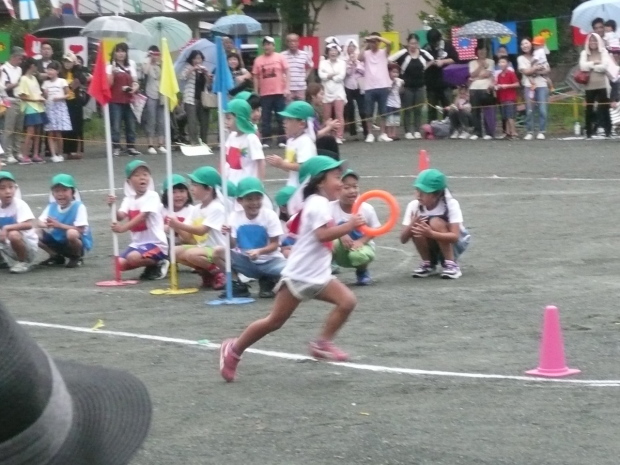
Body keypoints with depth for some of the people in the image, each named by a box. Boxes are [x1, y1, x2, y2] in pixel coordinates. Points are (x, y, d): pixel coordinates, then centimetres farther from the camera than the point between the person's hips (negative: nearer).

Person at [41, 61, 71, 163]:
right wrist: (44, 96, -9)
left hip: (60, 107, -3)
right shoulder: (45, 83, 10)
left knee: (58, 133, -4)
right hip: (49, 107, 3)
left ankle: (60, 154, 8)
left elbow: (68, 94, 1)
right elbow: (45, 96, 12)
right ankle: (53, 154, -4)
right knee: (50, 133, -4)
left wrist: (60, 97, -15)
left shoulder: (62, 81, 0)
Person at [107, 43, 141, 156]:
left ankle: (131, 147, 9)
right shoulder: (110, 67, 2)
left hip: (129, 100, 4)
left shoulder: (131, 66, 16)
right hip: (115, 100, -4)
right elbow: (109, 83, -9)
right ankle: (116, 148, -8)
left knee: (131, 125, 4)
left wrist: (134, 88, -2)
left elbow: (135, 82, 19)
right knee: (116, 125, -9)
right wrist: (111, 72, -21)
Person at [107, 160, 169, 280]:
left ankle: (158, 264, -4)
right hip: (137, 243, 7)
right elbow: (120, 216, -6)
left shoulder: (152, 196, -9)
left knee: (133, 258, -31)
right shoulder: (129, 199, 11)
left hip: (155, 242, -7)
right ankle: (151, 264, 12)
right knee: (120, 264, -7)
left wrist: (124, 227, -34)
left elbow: (142, 216, -22)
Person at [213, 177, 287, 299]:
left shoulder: (270, 215, -12)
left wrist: (259, 251, -30)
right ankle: (238, 286, -7)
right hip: (246, 261, 2)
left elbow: (275, 244, -11)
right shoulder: (235, 217, -6)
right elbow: (232, 246, -7)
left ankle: (268, 282, 3)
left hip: (268, 260, -2)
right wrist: (229, 236, -29)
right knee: (218, 252, -21)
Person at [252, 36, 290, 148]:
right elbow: (256, 77, 6)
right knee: (265, 118, 2)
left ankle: (282, 141, 8)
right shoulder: (258, 60, 3)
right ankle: (265, 141, 6)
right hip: (265, 94, 1)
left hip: (279, 92, -1)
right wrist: (256, 93, 2)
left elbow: (286, 73, 1)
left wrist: (287, 88, -7)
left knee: (281, 118, 3)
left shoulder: (280, 57, 1)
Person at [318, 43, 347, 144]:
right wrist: (333, 75, -12)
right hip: (326, 92, 2)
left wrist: (329, 76, -5)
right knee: (326, 117, 6)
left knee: (339, 115, -8)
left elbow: (341, 76, -8)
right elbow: (321, 75, -7)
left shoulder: (341, 63, 4)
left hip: (338, 92, -2)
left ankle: (339, 137, -8)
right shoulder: (323, 63, 8)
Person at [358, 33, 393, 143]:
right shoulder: (366, 53, 5)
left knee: (382, 112, 5)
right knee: (369, 113, 3)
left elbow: (389, 43, -12)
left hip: (382, 86, 0)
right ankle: (370, 134, 9)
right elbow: (359, 58, -16)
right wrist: (365, 45, -13)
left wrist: (377, 37, -13)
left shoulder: (384, 52, 6)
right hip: (369, 87, 0)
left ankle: (382, 134, 11)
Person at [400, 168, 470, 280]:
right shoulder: (414, 206, -15)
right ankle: (428, 265, -7)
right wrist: (410, 227, -40)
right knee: (417, 226, -28)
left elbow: (455, 236, -33)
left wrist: (431, 234, -50)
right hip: (431, 246, 3)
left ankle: (451, 264, -20)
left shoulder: (451, 204, -23)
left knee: (435, 222, -31)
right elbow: (403, 239, -17)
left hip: (455, 245, -3)